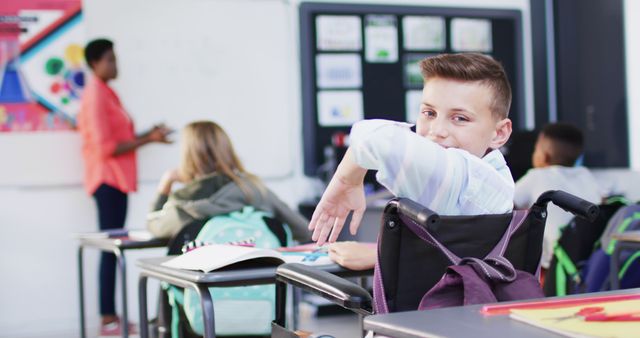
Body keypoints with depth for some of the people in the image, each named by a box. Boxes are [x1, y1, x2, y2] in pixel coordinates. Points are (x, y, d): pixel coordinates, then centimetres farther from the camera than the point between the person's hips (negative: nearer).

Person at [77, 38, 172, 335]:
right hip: (108, 178, -9)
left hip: (115, 179, 9)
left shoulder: (104, 92, 17)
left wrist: (146, 135, 9)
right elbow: (106, 147, -18)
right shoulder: (96, 95, -13)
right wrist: (149, 139, -15)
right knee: (111, 247, -8)